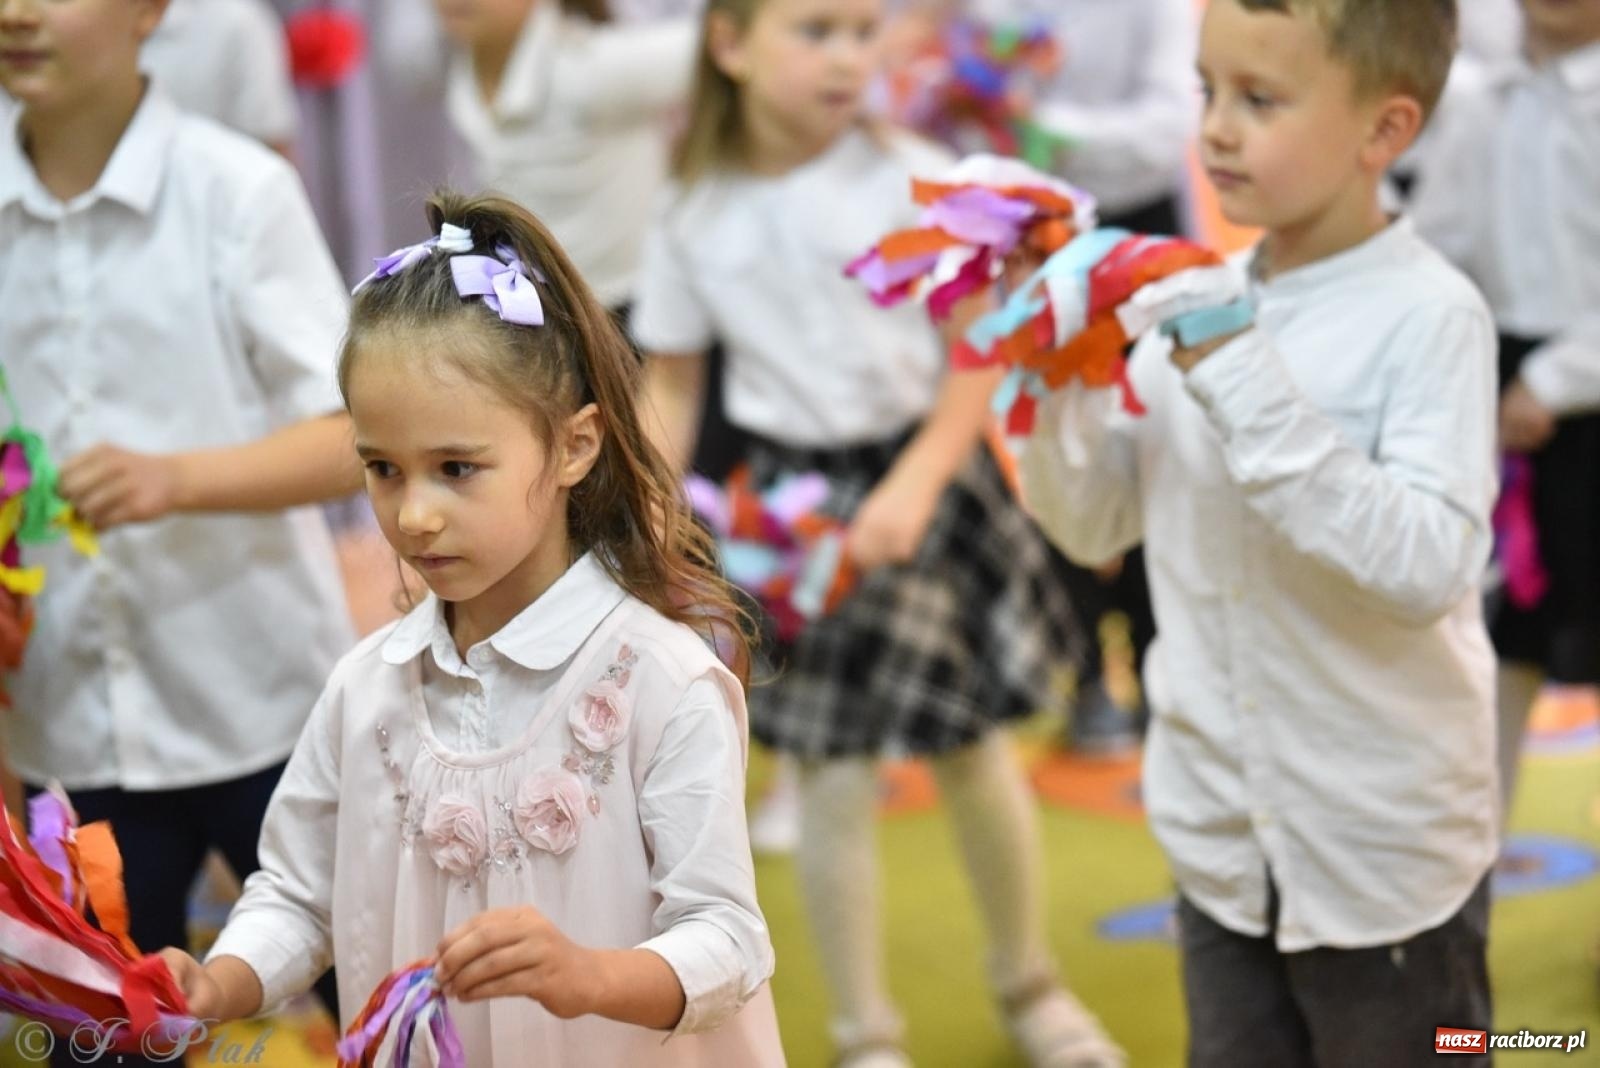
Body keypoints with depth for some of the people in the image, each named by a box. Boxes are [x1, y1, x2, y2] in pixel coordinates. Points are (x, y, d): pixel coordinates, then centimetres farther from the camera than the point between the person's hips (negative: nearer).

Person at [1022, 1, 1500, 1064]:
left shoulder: (1429, 315, -16)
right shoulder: (1197, 298, -1)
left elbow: (1430, 567, -27)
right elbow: (1095, 525, 6)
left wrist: (1250, 390, -30)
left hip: (1384, 856, -5)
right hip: (1223, 833, 5)